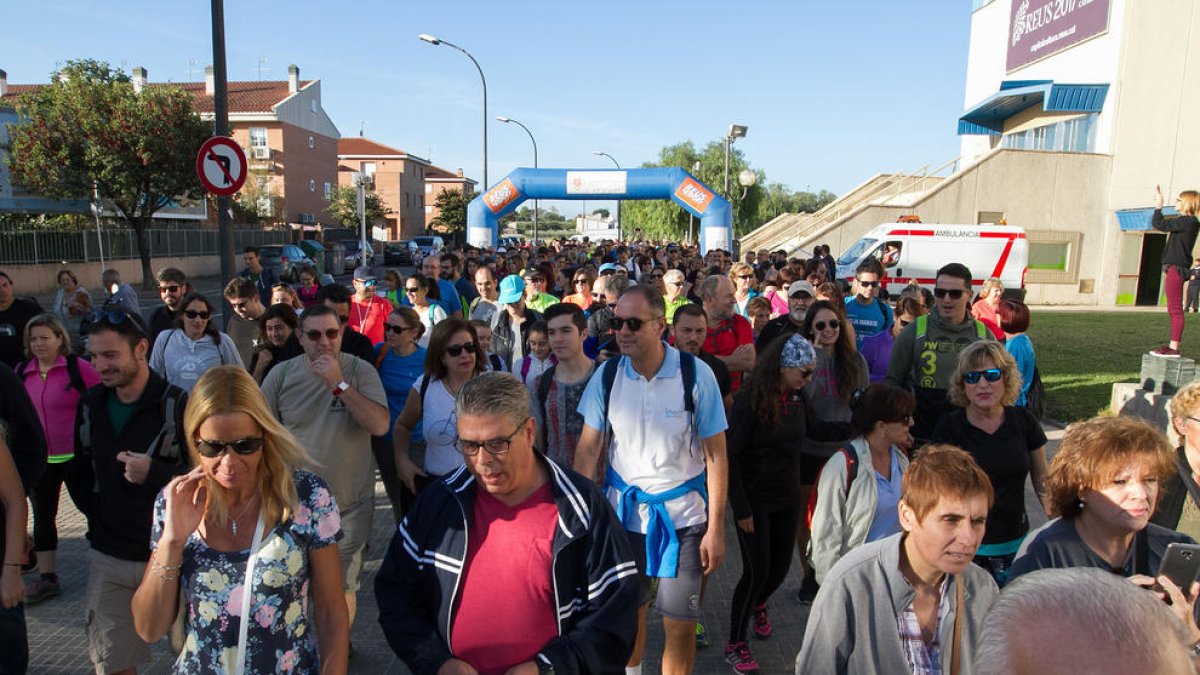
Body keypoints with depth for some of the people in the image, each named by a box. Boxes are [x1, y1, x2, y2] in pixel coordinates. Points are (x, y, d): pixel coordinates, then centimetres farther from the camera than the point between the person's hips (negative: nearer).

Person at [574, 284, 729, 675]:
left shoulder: (695, 375, -15)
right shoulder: (607, 375, -7)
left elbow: (716, 455, -9)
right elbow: (588, 449, -2)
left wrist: (716, 528, -10)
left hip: (682, 513, -2)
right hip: (623, 509, 3)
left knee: (679, 624, 3)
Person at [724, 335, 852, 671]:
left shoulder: (797, 395, -4)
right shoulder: (749, 400, -22)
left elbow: (815, 428, 15)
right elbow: (732, 455, -18)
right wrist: (741, 509, -17)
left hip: (788, 496, 6)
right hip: (756, 498, -6)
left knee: (781, 566, 16)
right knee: (757, 570, -3)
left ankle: (758, 606, 49)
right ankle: (735, 645, 15)